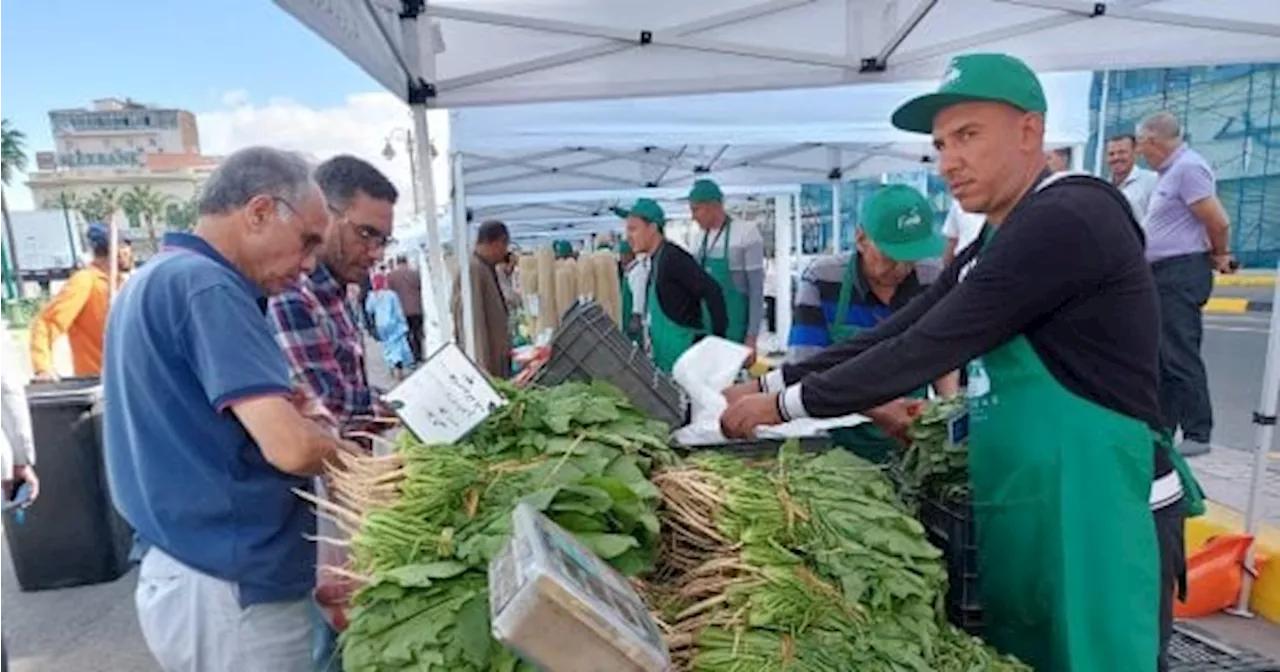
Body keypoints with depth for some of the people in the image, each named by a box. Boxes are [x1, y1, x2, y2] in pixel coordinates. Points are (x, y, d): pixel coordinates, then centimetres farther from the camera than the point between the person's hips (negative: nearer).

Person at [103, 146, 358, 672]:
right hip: (232, 590, -9)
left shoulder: (149, 281, 10)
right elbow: (292, 448, -29)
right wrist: (348, 454, -8)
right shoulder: (206, 284, -21)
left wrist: (273, 406, 3)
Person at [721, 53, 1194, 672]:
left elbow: (929, 347, -22)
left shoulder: (1067, 219, -18)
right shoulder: (996, 247, 11)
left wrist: (787, 404, -14)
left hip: (1095, 512, -9)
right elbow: (893, 335, 7)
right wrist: (768, 383, 0)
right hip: (1021, 508, 9)